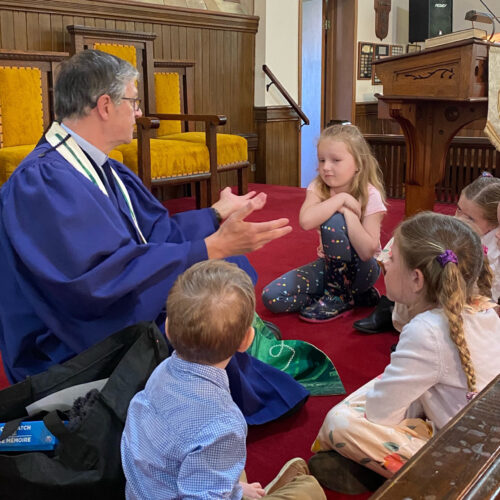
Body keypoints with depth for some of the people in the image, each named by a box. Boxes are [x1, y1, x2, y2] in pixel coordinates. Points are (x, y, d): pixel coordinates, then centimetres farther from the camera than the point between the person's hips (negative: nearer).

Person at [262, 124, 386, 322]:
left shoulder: (370, 195, -16)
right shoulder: (318, 187, -7)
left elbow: (367, 251, -28)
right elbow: (306, 221, -31)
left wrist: (347, 211, -27)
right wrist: (341, 199, -29)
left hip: (362, 268, -5)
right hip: (329, 264, 5)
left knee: (333, 221, -32)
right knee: (272, 297, -15)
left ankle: (340, 297, -13)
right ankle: (354, 294, -3)